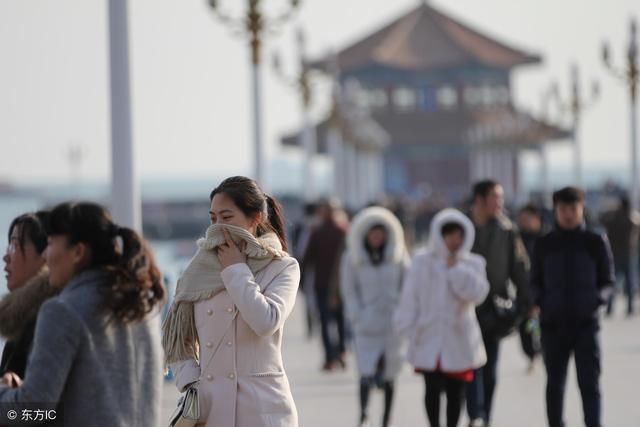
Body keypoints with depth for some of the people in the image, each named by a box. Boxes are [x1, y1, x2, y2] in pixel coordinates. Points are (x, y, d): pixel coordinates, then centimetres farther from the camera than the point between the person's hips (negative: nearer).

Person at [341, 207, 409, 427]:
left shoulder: (398, 255, 5)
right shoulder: (352, 258, 2)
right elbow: (349, 291, 4)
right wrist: (357, 317, -6)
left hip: (392, 324, 1)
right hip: (367, 324, -1)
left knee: (388, 376, 5)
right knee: (367, 372, -15)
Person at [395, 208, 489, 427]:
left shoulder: (472, 263, 2)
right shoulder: (422, 261, -1)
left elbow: (477, 293, -14)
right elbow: (411, 296, 0)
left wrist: (456, 268, -13)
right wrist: (409, 328, -3)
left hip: (459, 340, 1)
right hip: (429, 339, -1)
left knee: (455, 391, 8)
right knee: (433, 389, -2)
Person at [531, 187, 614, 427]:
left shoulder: (595, 243, 1)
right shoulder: (544, 245, 4)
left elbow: (608, 281, 6)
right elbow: (535, 281, 11)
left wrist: (597, 299, -13)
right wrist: (538, 301, -8)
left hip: (585, 323, -2)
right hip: (553, 324, 2)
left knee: (589, 383, -7)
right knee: (555, 383, 11)